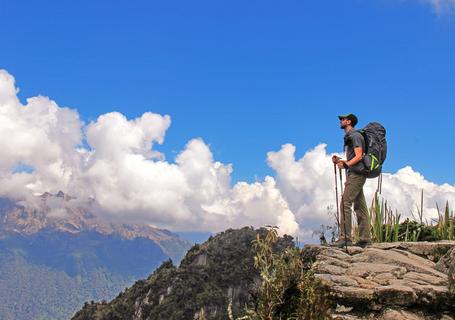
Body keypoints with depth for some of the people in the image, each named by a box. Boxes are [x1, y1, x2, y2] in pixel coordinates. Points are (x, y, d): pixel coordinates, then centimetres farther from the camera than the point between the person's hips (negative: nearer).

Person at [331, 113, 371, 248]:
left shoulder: (355, 135, -7)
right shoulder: (349, 137, 23)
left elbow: (359, 156, -16)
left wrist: (346, 164, -30)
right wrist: (339, 160, 9)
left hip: (356, 174, -10)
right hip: (354, 175, 10)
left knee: (345, 204, -15)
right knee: (360, 207, 7)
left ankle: (345, 237, -18)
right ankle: (365, 239, 9)